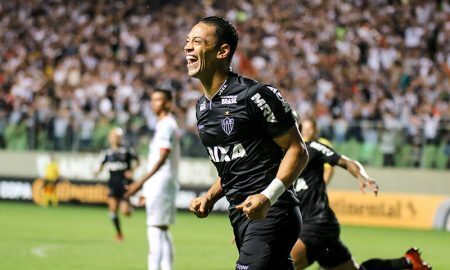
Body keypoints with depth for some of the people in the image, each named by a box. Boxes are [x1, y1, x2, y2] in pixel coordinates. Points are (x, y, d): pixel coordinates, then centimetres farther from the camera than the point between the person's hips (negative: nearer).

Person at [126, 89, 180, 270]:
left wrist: (142, 182, -26)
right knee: (163, 231, 11)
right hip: (158, 185, 10)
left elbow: (162, 158, -21)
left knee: (155, 230, -12)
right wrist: (147, 188, 24)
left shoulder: (166, 126, -12)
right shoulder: (166, 125, 18)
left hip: (161, 185, -10)